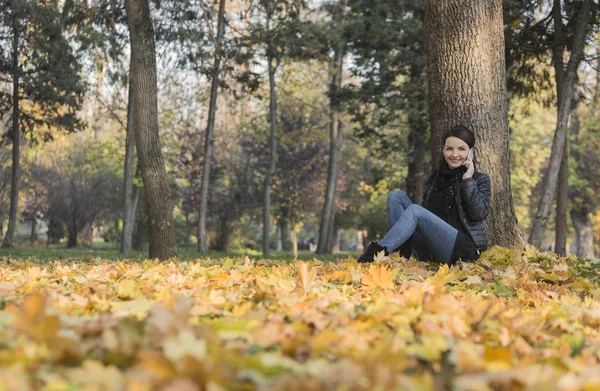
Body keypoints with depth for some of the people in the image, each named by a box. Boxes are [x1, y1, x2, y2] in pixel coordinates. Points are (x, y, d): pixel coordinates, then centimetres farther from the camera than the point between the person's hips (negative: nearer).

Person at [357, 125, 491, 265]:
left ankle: (377, 253, -35)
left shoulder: (480, 179, 6)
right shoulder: (435, 178, 17)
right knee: (396, 196, -7)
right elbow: (425, 215, 18)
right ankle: (401, 255, -22)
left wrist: (468, 180, -11)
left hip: (462, 249, -5)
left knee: (414, 210, -27)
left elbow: (479, 214, -11)